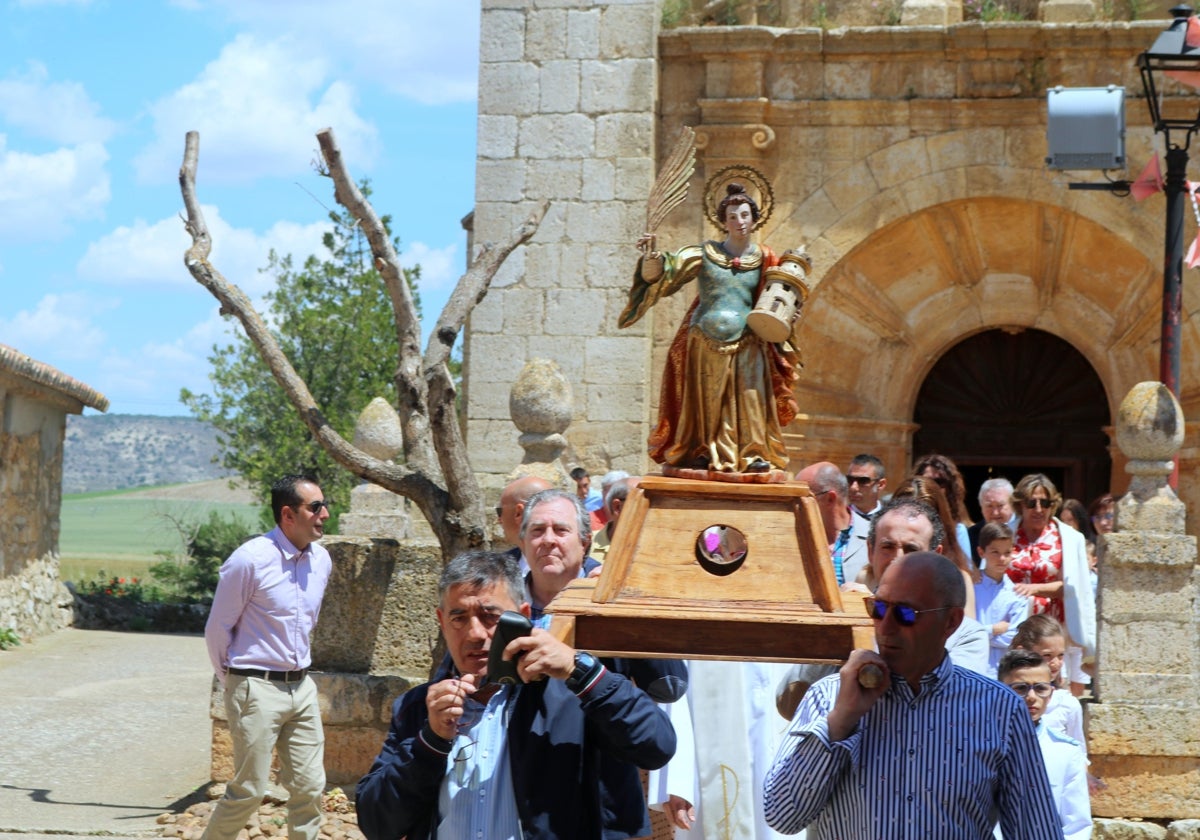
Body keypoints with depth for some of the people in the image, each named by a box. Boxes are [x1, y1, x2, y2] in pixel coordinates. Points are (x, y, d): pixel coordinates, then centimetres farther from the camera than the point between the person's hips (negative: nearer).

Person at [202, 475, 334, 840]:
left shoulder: (321, 559, 5)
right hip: (258, 689, -6)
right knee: (248, 792, -1)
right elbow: (218, 628, -5)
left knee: (310, 788, 5)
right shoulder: (250, 560, -15)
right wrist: (234, 680, 5)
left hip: (302, 687, 6)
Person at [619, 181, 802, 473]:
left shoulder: (764, 260, 8)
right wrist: (652, 257, -28)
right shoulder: (705, 254, 2)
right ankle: (704, 454, 5)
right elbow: (667, 270, -8)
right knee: (707, 399, 1)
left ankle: (753, 454, -7)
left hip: (747, 343, 1)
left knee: (749, 396, -8)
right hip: (706, 341, -1)